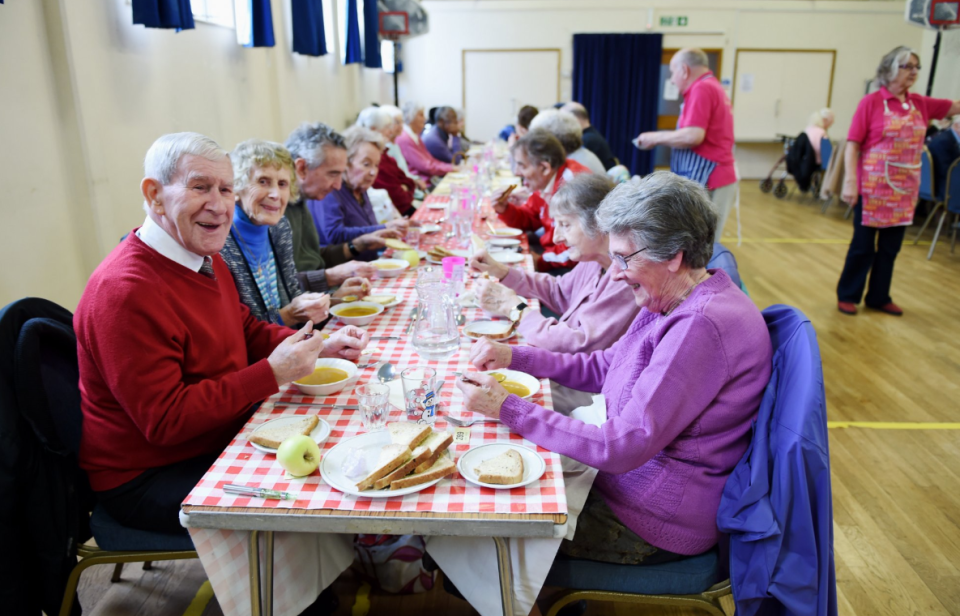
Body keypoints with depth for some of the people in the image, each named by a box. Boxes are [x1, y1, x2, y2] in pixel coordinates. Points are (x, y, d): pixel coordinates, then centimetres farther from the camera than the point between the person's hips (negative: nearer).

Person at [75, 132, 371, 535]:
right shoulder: (126, 293, -27)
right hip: (146, 479, -9)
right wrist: (272, 373, -27)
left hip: (221, 439, 9)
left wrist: (320, 346, -2)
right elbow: (165, 421, -27)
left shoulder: (206, 260, 5)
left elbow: (248, 332, 15)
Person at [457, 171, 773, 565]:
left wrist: (508, 409, -25)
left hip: (656, 520, -9)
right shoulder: (671, 302, 1)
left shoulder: (703, 327, -30)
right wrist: (514, 356, -1)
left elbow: (623, 449, -29)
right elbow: (602, 367, 11)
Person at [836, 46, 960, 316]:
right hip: (873, 187, -5)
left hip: (904, 189, 5)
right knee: (863, 245, 3)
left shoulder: (920, 104, 8)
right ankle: (847, 295, 17)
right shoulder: (871, 102, -8)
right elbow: (852, 145, -11)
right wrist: (850, 182, -18)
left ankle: (879, 297, 24)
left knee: (891, 246, 12)